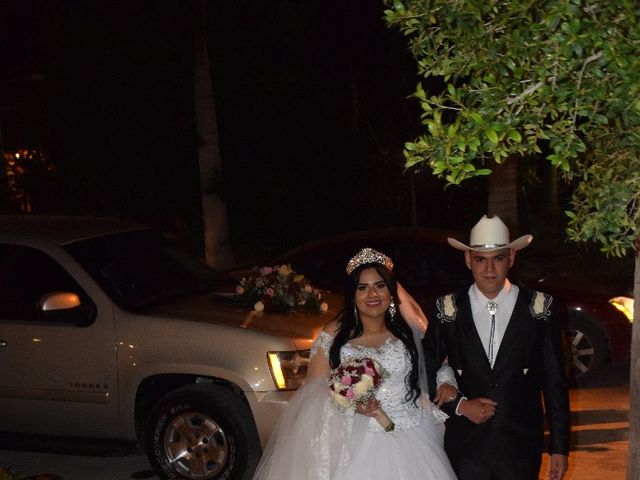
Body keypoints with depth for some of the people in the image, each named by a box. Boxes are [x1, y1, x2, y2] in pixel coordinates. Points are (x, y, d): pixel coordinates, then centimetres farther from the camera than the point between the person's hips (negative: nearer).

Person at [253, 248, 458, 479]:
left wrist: (446, 380, -6)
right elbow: (314, 389, -1)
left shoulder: (409, 330, 3)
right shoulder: (335, 334, -1)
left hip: (410, 441, 1)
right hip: (356, 444, -1)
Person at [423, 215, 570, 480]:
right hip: (465, 448, 1)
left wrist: (559, 448, 0)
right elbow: (425, 375, 6)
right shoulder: (448, 310, -1)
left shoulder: (539, 309, -4)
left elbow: (555, 383, 0)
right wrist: (459, 405, -9)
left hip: (520, 448, 0)